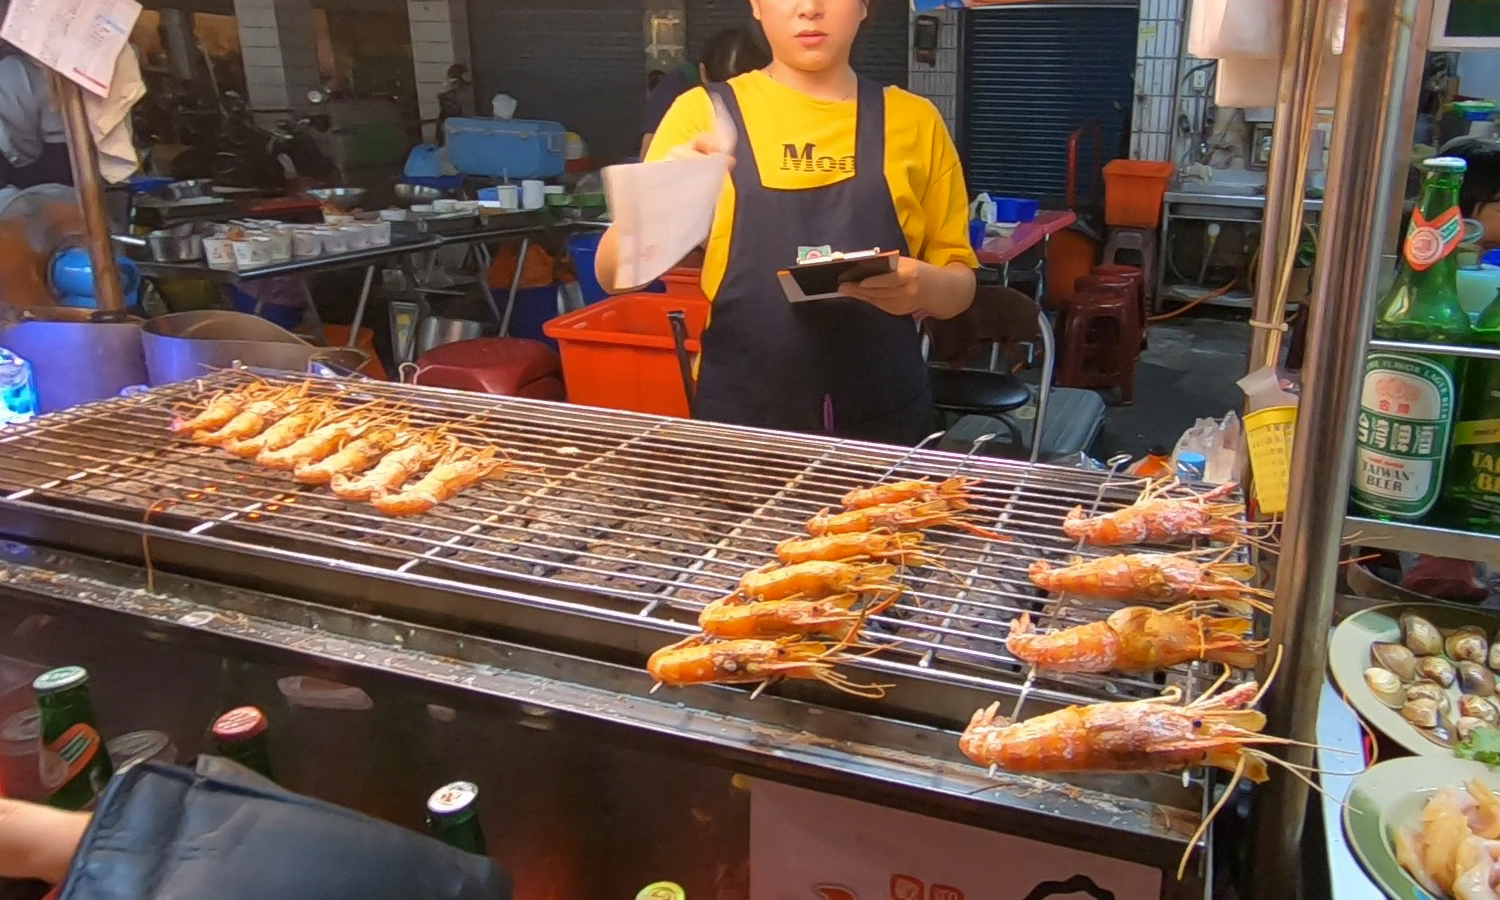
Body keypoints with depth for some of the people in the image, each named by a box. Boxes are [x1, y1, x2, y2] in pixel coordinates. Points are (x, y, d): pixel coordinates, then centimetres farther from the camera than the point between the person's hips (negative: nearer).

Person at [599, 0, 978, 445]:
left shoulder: (915, 121, 3)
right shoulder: (703, 113, 0)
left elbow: (960, 285, 8)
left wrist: (925, 287, -15)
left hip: (884, 425, 1)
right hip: (740, 424, -1)